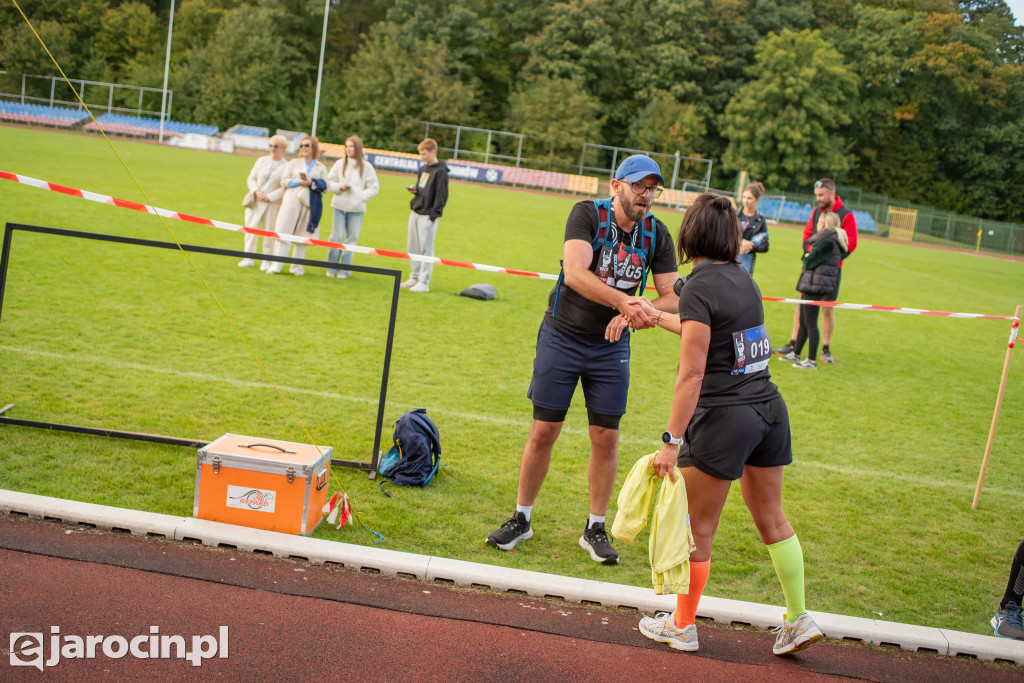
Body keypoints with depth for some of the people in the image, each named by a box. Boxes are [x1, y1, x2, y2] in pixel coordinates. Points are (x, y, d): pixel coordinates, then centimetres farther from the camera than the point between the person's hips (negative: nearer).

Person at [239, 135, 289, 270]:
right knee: (251, 227, 0)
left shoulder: (287, 166, -2)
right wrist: (256, 192, -8)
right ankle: (249, 258, 8)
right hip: (255, 201, 3)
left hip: (273, 203, -3)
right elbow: (251, 179, 10)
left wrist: (269, 197, -14)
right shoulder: (262, 160, 11)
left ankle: (266, 260, 10)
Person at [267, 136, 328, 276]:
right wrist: (299, 181, -10)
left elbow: (324, 186, 4)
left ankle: (296, 267, 12)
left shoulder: (321, 168, 14)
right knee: (283, 233, -6)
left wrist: (311, 182, -12)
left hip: (309, 204, 0)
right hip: (292, 200, 0)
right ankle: (276, 266, -6)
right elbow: (284, 181, 6)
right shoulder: (294, 163, 15)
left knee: (302, 236, 2)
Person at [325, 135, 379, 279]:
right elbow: (329, 182, 9)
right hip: (339, 206, 0)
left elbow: (374, 188, 3)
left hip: (357, 208, 0)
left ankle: (344, 269, 12)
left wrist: (361, 197, -10)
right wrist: (340, 187, -11)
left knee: (351, 240, 3)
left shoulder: (366, 167, 2)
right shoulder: (340, 164, 5)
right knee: (336, 237, 0)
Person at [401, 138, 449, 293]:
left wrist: (434, 216, -16)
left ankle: (424, 282, 0)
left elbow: (442, 196, -13)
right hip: (415, 213, 8)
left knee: (426, 249, -4)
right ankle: (415, 277, 21)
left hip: (428, 215, -8)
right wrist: (414, 189, 2)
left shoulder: (440, 171, -10)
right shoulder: (423, 169, 15)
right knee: (413, 247, 11)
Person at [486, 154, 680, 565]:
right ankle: (521, 519, 19)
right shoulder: (588, 214, -13)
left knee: (606, 437, 2)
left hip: (612, 346, 3)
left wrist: (646, 310, -26)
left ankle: (595, 529, 18)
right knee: (543, 432, 1)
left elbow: (673, 296, -4)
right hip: (562, 337, -3)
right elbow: (574, 273, -28)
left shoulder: (657, 234, -1)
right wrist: (623, 300, -41)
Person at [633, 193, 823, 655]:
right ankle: (798, 620, 27)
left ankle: (682, 627, 22)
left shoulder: (699, 287, -15)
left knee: (697, 529, 8)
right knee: (772, 519, 19)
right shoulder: (743, 278, 8)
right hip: (769, 409, 8)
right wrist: (659, 317, 37)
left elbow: (691, 376, -19)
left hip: (723, 417, -8)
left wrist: (672, 440, -17)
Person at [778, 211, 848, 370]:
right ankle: (795, 354, 27)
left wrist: (807, 257, 2)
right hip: (810, 285, 10)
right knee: (803, 322, 17)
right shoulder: (823, 239, 16)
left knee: (810, 323, -6)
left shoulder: (828, 242, -16)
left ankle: (812, 361, -2)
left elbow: (809, 261, -16)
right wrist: (808, 256, -2)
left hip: (815, 285, -10)